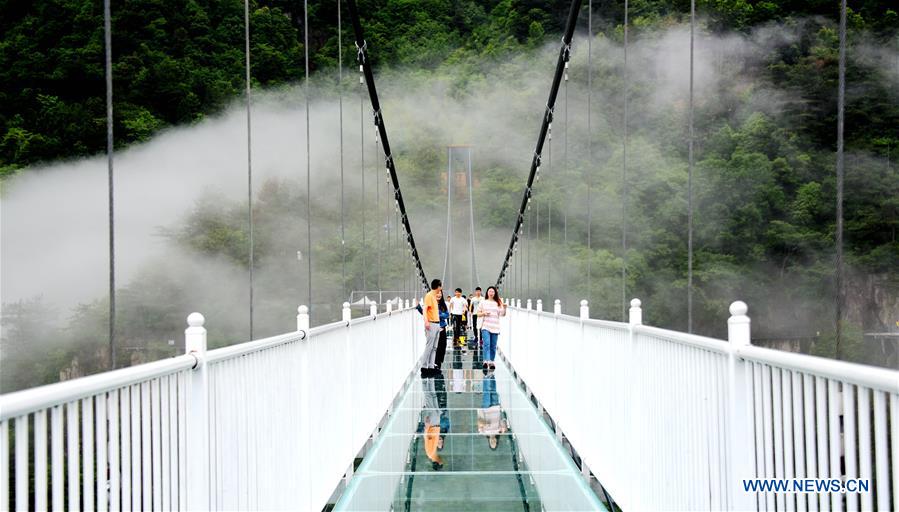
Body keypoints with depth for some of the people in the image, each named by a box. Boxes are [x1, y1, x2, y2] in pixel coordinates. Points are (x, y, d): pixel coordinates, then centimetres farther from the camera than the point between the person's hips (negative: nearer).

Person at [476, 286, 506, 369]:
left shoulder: (498, 303, 8)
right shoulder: (483, 302, 7)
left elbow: (502, 314, 3)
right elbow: (478, 313, 11)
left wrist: (504, 308, -15)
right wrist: (484, 313, -9)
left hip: (495, 327, 2)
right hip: (485, 327, -2)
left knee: (493, 346, 5)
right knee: (486, 344, -16)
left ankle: (492, 362, 15)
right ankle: (486, 361, -23)